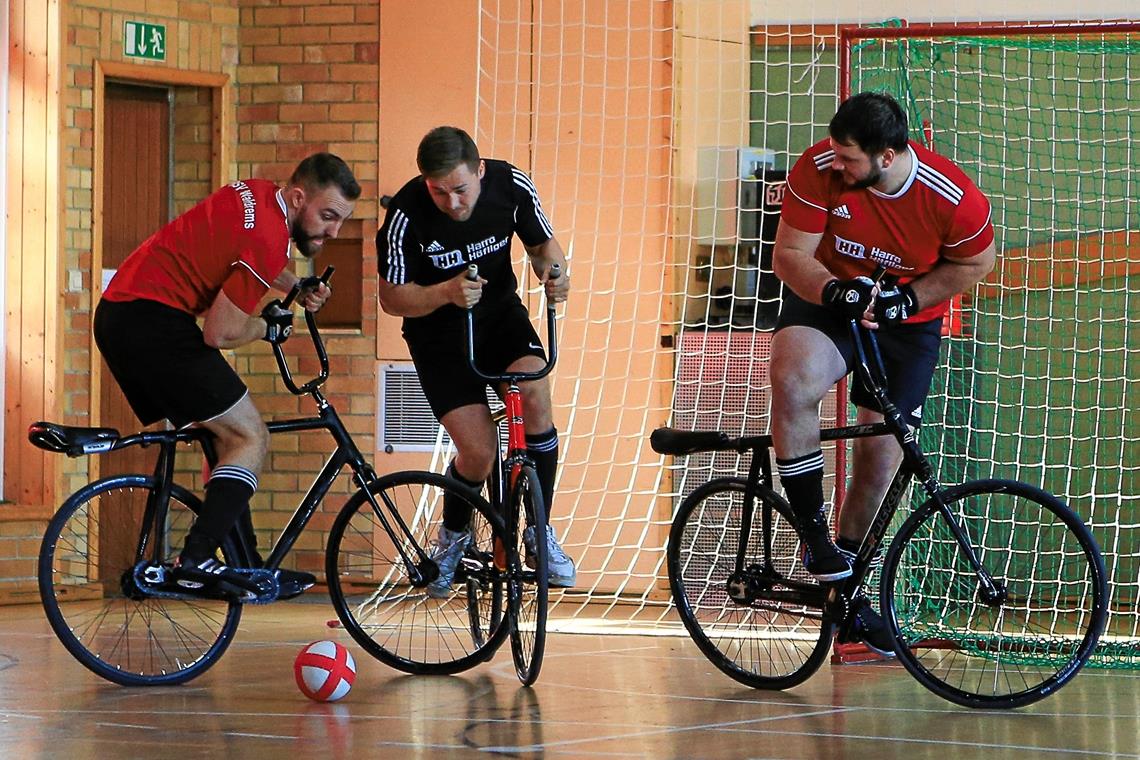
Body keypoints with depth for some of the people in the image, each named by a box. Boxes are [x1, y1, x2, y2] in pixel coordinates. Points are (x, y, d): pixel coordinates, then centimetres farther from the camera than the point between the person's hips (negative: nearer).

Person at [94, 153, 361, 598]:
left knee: (226, 436, 16)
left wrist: (297, 288, 17)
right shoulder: (268, 237, -18)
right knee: (251, 438, -8)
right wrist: (270, 327, 3)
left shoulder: (258, 194, 11)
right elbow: (221, 332, -17)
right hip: (152, 319, -10)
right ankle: (196, 560, -19)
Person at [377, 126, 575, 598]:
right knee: (479, 452, -15)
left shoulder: (511, 186, -18)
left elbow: (543, 244, 1)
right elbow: (392, 298, -17)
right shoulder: (406, 214, -26)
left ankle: (540, 530, -8)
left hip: (500, 314, 2)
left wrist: (553, 271, -22)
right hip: (438, 333, -2)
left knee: (535, 396, -26)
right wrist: (446, 292, -35)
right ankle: (452, 536, 19)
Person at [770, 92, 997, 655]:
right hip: (828, 301, -1)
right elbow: (789, 255, -17)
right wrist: (834, 290, -37)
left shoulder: (952, 196, -25)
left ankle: (844, 583, 22)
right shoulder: (819, 169, -24)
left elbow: (976, 263, -6)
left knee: (882, 451, 4)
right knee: (793, 382, -31)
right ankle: (813, 534, -18)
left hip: (908, 321, 1)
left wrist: (908, 298, -19)